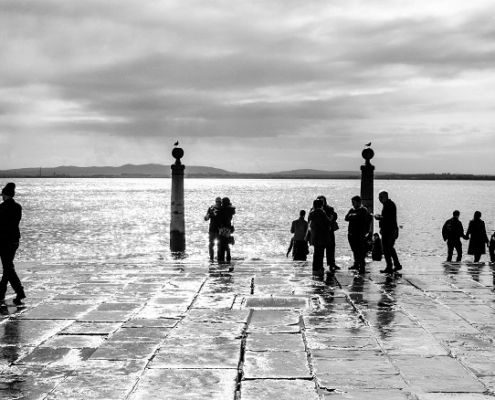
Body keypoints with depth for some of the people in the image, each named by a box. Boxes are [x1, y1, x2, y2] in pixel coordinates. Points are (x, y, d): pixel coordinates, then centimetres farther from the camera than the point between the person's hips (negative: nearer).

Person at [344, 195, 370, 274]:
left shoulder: (363, 210, -4)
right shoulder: (352, 210, 16)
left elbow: (358, 217, -20)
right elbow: (346, 218, 3)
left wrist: (351, 216, -4)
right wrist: (353, 216, -12)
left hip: (360, 233, -7)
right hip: (351, 233, 7)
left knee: (360, 251, -6)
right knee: (355, 250, 15)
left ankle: (362, 267, -3)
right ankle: (356, 264, 29)